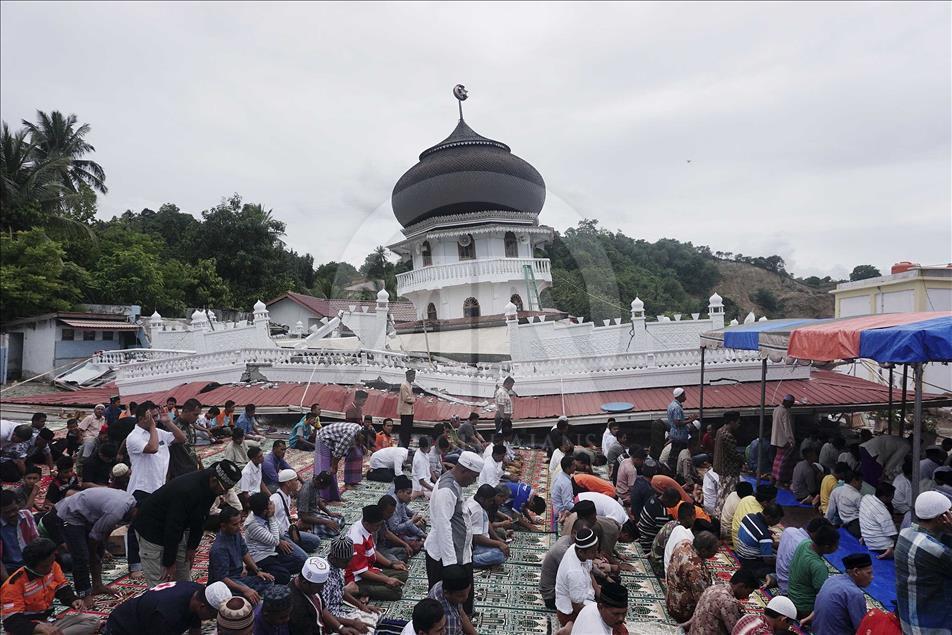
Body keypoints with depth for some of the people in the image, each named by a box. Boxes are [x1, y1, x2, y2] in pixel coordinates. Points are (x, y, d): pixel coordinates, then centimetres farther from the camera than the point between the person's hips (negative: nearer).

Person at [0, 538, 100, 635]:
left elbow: (62, 589, 9)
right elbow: (11, 620, -22)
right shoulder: (15, 583, -18)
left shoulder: (52, 566, -3)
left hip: (48, 621, 7)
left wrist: (73, 600, -13)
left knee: (93, 621, -10)